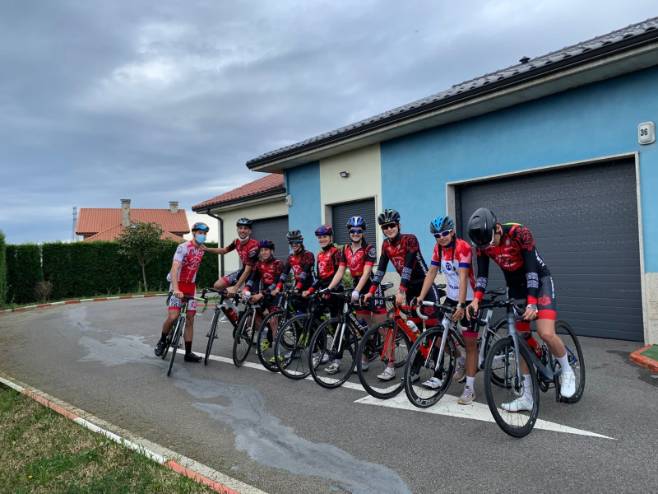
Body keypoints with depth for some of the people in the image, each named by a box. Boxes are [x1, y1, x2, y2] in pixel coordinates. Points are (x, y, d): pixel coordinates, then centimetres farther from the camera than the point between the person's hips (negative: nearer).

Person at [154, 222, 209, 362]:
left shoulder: (202, 249, 4)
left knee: (190, 320, 4)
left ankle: (188, 353, 9)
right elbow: (174, 268, -29)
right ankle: (162, 341, 9)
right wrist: (176, 288, -42)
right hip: (178, 286, -6)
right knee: (173, 317, -19)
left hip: (191, 287, 6)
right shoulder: (183, 247, -17)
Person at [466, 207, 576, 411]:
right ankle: (527, 397, 12)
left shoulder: (520, 233, -28)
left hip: (539, 281, -5)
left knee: (546, 333, -23)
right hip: (515, 286, 5)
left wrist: (531, 303, -35)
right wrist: (476, 299, -29)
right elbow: (482, 274, -12)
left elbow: (531, 269, -28)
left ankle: (566, 371, 8)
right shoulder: (483, 243, -13)